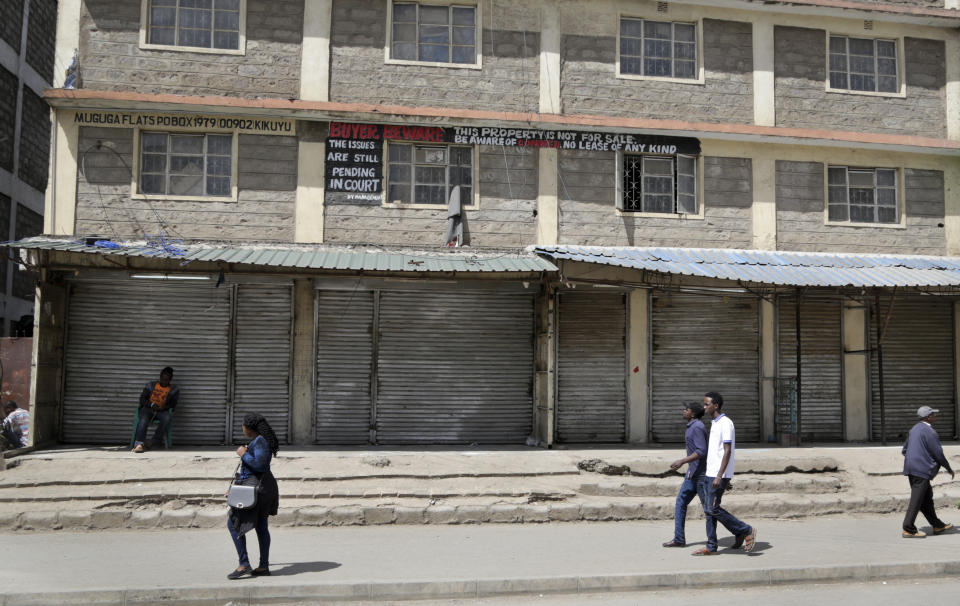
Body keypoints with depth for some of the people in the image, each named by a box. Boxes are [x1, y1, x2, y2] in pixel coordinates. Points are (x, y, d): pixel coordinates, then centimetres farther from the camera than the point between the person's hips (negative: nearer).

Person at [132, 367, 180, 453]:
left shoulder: (174, 389, 13)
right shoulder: (151, 385, 16)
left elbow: (173, 404, 7)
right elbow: (142, 398, 10)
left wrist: (164, 407, -14)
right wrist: (151, 404, -9)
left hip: (162, 411, 0)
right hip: (148, 408, 0)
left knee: (166, 418, -36)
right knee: (143, 420, -34)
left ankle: (154, 441, -31)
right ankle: (138, 444, -47)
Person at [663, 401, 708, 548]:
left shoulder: (697, 427, -17)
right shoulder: (692, 427, 14)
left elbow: (701, 451, -26)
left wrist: (682, 461, -30)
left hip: (700, 473, -10)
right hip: (693, 472, 10)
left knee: (708, 506, -2)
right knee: (681, 501, 6)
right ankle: (679, 539, 8)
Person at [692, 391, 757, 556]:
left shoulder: (725, 423, -13)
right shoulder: (714, 424, 17)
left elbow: (727, 451, -19)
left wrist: (720, 476, -24)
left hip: (719, 475, -9)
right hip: (710, 474, 9)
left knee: (713, 509, -9)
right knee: (709, 510, 7)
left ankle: (746, 531, 4)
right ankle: (711, 547, 11)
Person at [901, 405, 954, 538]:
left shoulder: (914, 429, 14)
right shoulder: (930, 432, -13)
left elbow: (904, 450, 19)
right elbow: (938, 454, -11)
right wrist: (949, 469, 3)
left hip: (911, 469, 9)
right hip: (921, 470, -9)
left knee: (927, 497, 17)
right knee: (917, 500, -6)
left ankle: (937, 525, 27)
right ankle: (908, 529, -5)